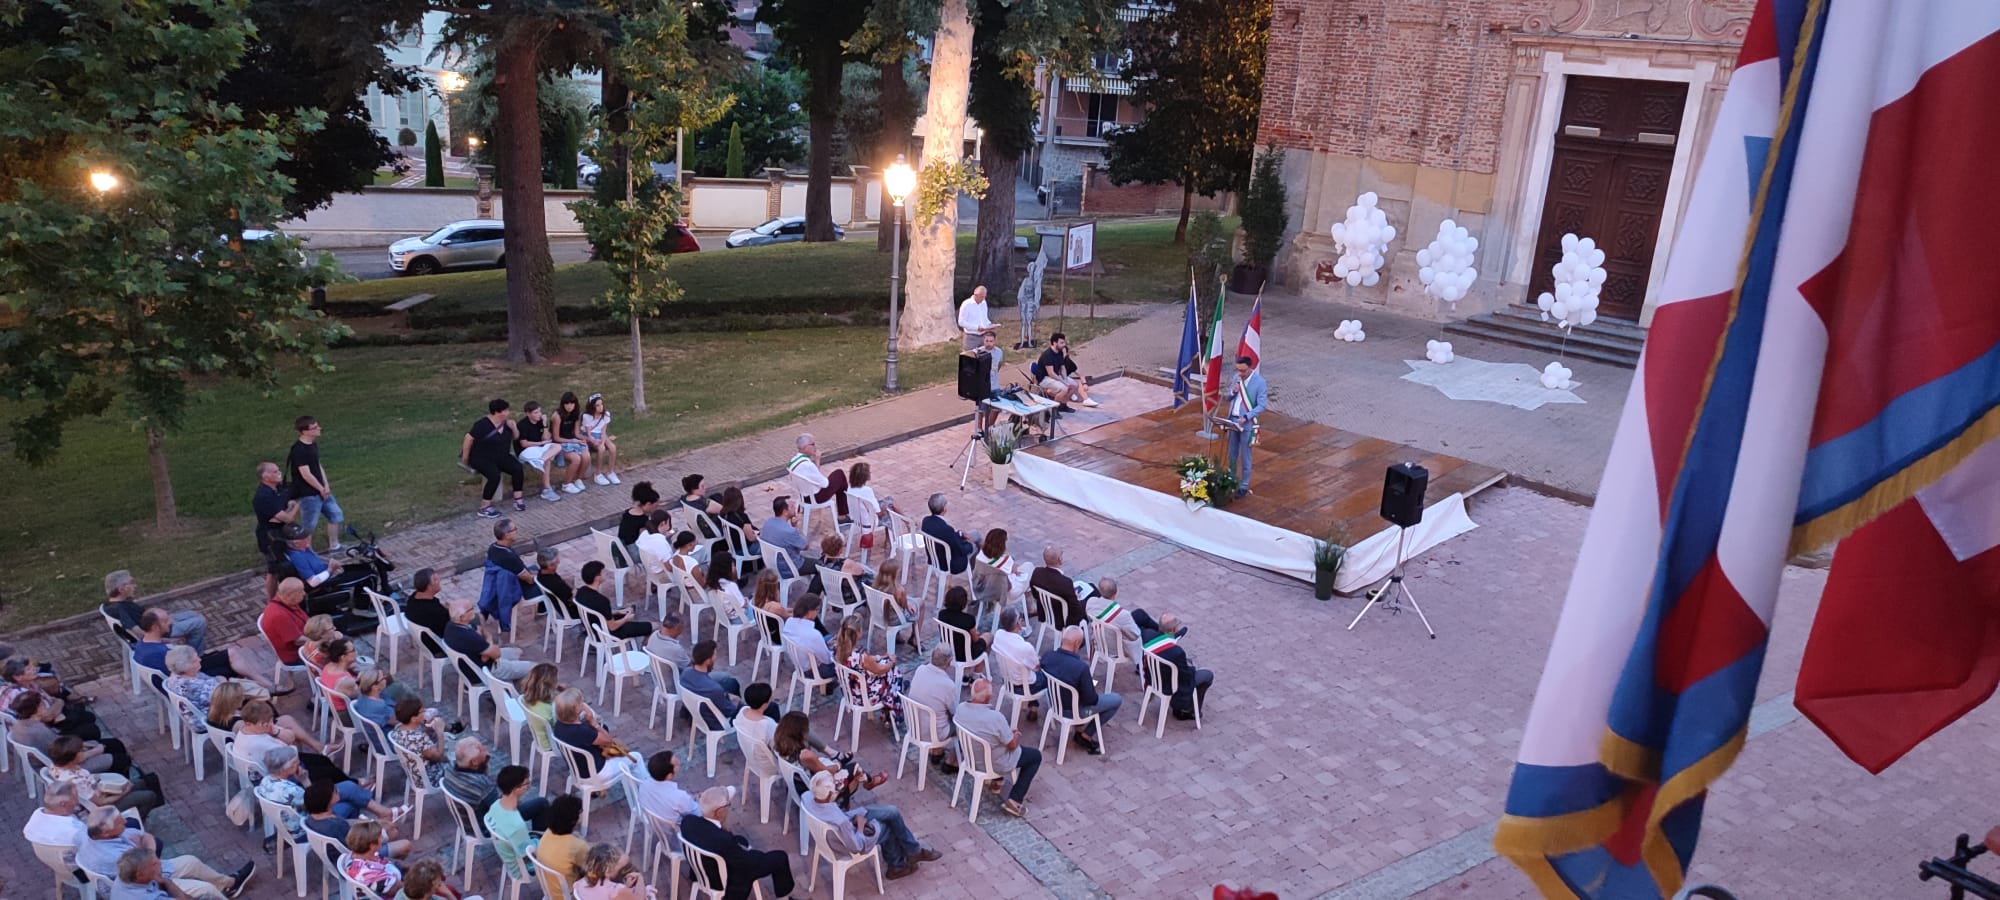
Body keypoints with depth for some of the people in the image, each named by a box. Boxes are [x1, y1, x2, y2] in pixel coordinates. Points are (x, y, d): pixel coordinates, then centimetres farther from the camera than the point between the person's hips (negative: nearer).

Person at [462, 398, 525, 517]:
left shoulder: (505, 423, 2)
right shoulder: (483, 425, -18)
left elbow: (515, 438, 14)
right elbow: (468, 439, -14)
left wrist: (513, 427, -8)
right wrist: (465, 459, -7)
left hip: (500, 456, 6)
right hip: (481, 458, -6)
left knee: (517, 467, -21)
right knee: (494, 476, -33)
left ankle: (518, 500, -11)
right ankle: (484, 508, -23)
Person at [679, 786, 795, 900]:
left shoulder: (688, 821, -20)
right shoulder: (724, 840, -40)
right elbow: (752, 864, -20)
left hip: (701, 875, 7)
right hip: (726, 886, -7)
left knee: (741, 840, 28)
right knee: (780, 857, 7)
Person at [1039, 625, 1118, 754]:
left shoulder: (1047, 656, -19)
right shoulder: (1081, 667, -36)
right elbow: (1092, 700, -23)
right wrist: (1092, 686, -2)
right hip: (1073, 710, -6)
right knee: (1116, 699, 11)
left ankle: (1079, 728, 23)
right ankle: (1086, 735, 14)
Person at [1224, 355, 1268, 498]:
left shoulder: (1259, 382, -15)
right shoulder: (1237, 378, 3)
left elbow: (1262, 406, -15)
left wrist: (1246, 417, -24)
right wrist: (1233, 392, -11)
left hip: (1247, 423, -5)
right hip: (1233, 420, 6)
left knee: (1245, 456, 3)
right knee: (1232, 453, 16)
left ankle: (1244, 486, 12)